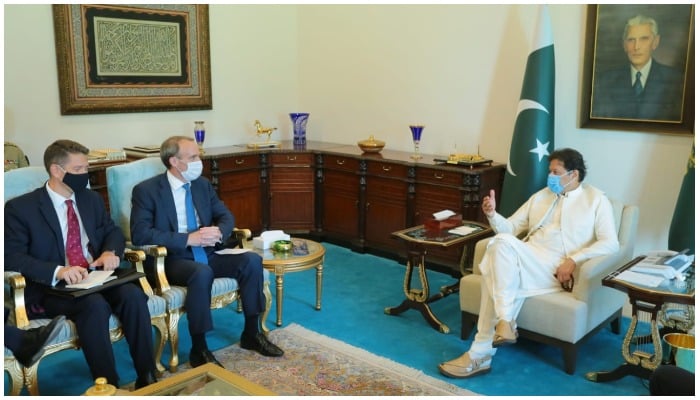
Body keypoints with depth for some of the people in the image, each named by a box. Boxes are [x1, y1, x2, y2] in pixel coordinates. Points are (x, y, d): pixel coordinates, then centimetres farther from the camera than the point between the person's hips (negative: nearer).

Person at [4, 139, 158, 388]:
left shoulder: (91, 199, 14)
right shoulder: (20, 208, -3)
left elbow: (112, 231, 21)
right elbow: (12, 256, -10)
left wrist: (110, 251, -5)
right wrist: (57, 271, -27)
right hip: (50, 288, -4)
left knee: (133, 295, -27)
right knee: (95, 304, -35)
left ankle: (147, 377, -20)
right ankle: (108, 386, -24)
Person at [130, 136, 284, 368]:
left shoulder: (202, 184, 10)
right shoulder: (146, 190, -7)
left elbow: (226, 216, 11)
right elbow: (140, 234, -17)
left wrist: (218, 232, -15)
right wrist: (188, 238, -24)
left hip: (206, 254, 6)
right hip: (172, 259, -6)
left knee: (252, 260, -17)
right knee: (202, 272, -37)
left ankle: (251, 333, -4)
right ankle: (199, 349, -23)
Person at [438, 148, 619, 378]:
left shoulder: (596, 200, 11)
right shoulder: (540, 196, 24)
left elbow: (610, 243, 0)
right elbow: (510, 228, 19)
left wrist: (574, 259, -15)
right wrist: (493, 215, -3)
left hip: (555, 269, -4)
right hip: (526, 261, 5)